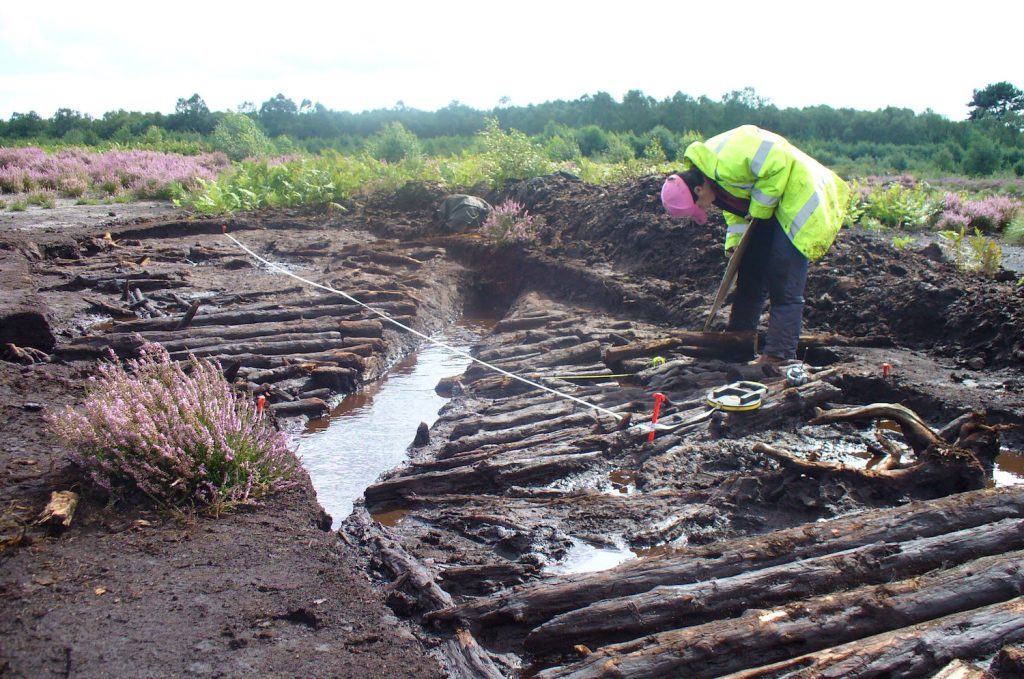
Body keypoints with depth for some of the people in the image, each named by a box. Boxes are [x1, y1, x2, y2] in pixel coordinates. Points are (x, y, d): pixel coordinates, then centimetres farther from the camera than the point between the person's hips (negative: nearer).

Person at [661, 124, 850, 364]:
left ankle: (779, 356, -10)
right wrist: (733, 241, -1)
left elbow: (778, 164, -28)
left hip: (797, 196, -10)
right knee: (750, 272, 12)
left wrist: (760, 207, -21)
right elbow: (737, 206, 12)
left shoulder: (724, 163, -30)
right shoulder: (710, 173, 1)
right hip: (770, 207, 10)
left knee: (784, 286, -12)